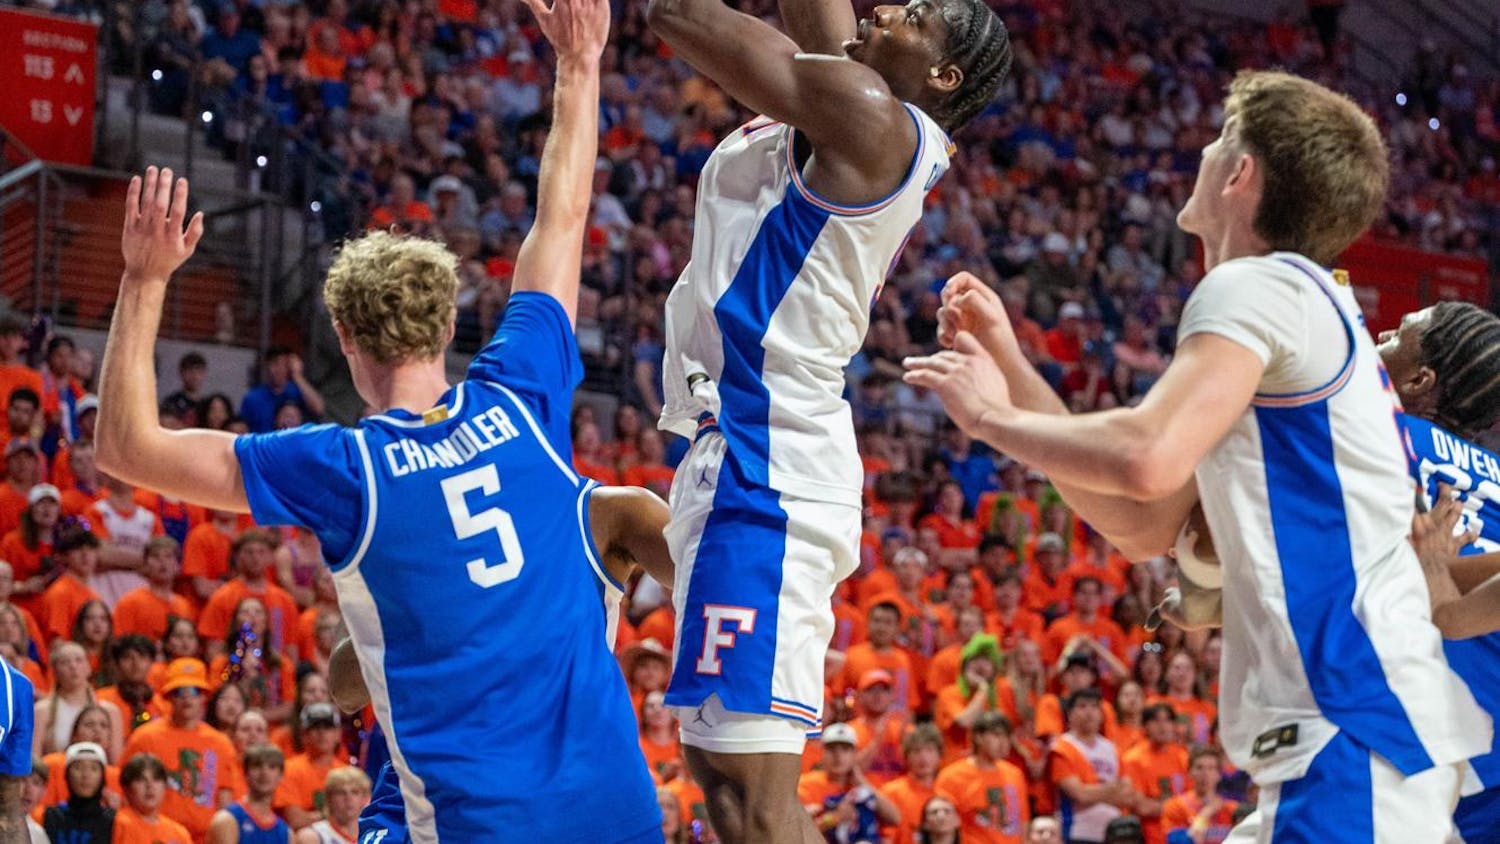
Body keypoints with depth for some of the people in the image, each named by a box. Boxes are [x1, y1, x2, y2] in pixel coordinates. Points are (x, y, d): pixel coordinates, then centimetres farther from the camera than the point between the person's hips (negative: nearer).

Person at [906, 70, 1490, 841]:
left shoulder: (1258, 286, -7)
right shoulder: (1306, 302, 23)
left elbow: (1146, 461, -24)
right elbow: (1145, 526, 21)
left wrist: (992, 418, -6)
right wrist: (1008, 366, 20)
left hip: (1357, 733, -10)